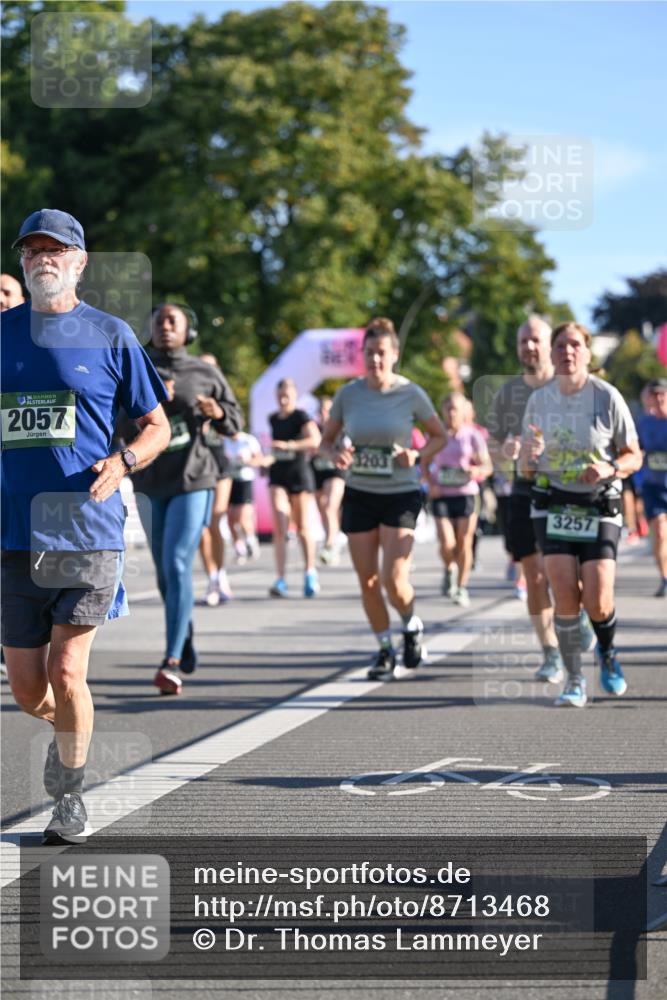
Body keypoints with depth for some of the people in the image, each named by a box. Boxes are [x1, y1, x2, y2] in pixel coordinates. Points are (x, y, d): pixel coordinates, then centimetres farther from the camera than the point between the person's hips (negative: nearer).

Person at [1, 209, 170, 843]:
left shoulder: (109, 336, 3)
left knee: (66, 674, -8)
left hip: (87, 528, -3)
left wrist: (123, 463, -12)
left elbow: (157, 426, 7)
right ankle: (67, 734, 40)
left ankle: (70, 796, 12)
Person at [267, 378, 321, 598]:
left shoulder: (301, 417, -7)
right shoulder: (273, 419, 11)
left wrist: (289, 445, -32)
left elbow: (315, 441, -24)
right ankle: (281, 580, -14)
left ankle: (310, 572, 23)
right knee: (280, 526, -11)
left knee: (302, 527, 5)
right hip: (278, 474, 3)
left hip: (299, 474, -3)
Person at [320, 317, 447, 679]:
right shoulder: (348, 394, -2)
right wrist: (336, 454, -13)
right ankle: (385, 648, 22)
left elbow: (439, 436, 7)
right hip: (359, 495, 2)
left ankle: (412, 625, 19)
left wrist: (418, 456, -12)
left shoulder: (411, 394, -6)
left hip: (401, 495, -2)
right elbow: (326, 441, 9)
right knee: (368, 581, 4)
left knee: (394, 579, -13)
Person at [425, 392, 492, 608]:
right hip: (441, 495, 1)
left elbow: (487, 467, 1)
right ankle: (449, 570, 24)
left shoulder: (472, 435, 0)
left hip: (466, 493, -1)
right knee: (447, 544, -10)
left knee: (464, 543, -1)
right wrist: (431, 484, -5)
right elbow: (425, 463, 13)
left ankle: (462, 588, 13)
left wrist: (476, 471, -21)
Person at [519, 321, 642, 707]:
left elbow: (634, 456, 0)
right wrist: (528, 456, -13)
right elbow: (527, 469, 10)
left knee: (598, 603, -9)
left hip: (600, 508, -2)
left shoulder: (607, 396, -6)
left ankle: (608, 653, 25)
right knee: (565, 596, -11)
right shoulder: (538, 399, 3)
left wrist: (610, 468, -21)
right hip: (554, 507, 2)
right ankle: (574, 681, 5)